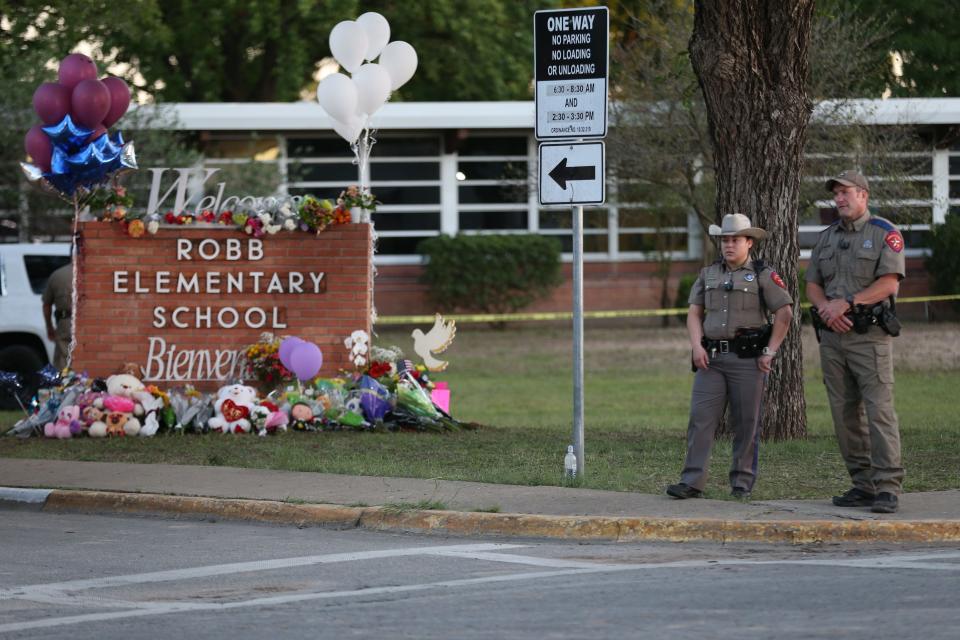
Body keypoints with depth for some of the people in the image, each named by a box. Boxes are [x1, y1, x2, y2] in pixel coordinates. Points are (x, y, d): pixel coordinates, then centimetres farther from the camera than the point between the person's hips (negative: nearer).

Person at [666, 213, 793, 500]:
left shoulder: (763, 275, 1)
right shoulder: (708, 274, 13)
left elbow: (784, 313, -1)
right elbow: (694, 312, 13)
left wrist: (770, 352, -6)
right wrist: (697, 345, -2)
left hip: (747, 358, -3)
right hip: (712, 358, 3)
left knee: (746, 423, 1)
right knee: (700, 418, -5)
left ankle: (742, 482, 9)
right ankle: (692, 482, -7)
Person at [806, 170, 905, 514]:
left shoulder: (884, 234, -2)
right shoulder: (827, 238, 16)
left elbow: (890, 283, -12)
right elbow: (812, 286, 13)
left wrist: (847, 302, -17)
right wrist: (826, 308, -8)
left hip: (869, 336, -6)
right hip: (832, 336, 6)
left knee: (879, 410, -12)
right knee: (845, 414, 5)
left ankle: (887, 489, -15)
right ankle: (863, 484, 10)